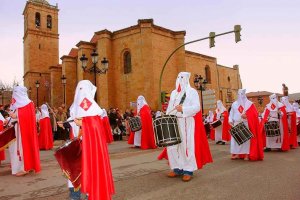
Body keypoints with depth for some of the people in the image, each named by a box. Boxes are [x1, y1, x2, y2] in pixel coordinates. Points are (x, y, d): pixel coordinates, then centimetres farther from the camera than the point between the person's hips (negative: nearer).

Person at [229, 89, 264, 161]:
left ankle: (246, 154, 0)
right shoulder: (234, 104, 13)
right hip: (236, 124, 3)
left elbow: (254, 114, -5)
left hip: (246, 124, -3)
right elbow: (231, 113, 9)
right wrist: (231, 120, -5)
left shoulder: (249, 104, 3)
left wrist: (246, 115, -20)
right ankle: (237, 154, 8)